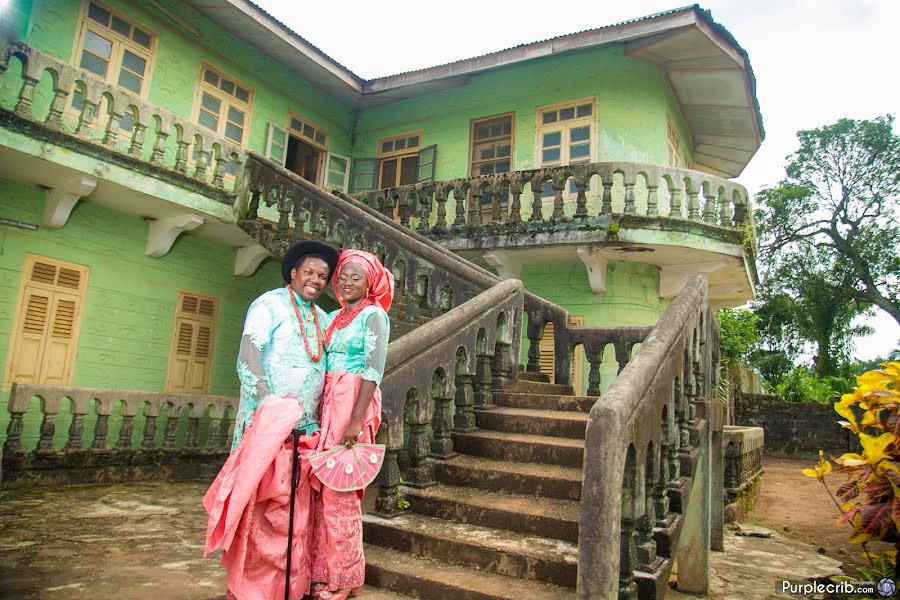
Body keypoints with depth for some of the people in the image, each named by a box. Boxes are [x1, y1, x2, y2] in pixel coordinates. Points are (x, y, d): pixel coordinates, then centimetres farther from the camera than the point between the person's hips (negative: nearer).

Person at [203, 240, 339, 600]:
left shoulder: (323, 320, 18)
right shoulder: (270, 304, -1)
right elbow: (248, 356, -12)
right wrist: (269, 404, -23)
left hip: (307, 428, 6)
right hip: (268, 422, -6)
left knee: (298, 512, 10)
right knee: (262, 508, -4)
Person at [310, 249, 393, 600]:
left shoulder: (374, 315, -4)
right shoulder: (334, 318, 17)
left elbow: (373, 371, -12)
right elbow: (325, 365, 16)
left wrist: (356, 419, -19)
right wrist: (319, 411, 7)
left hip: (354, 402, -6)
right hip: (329, 402, 7)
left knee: (340, 490, -2)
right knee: (323, 487, 7)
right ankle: (324, 571, 20)